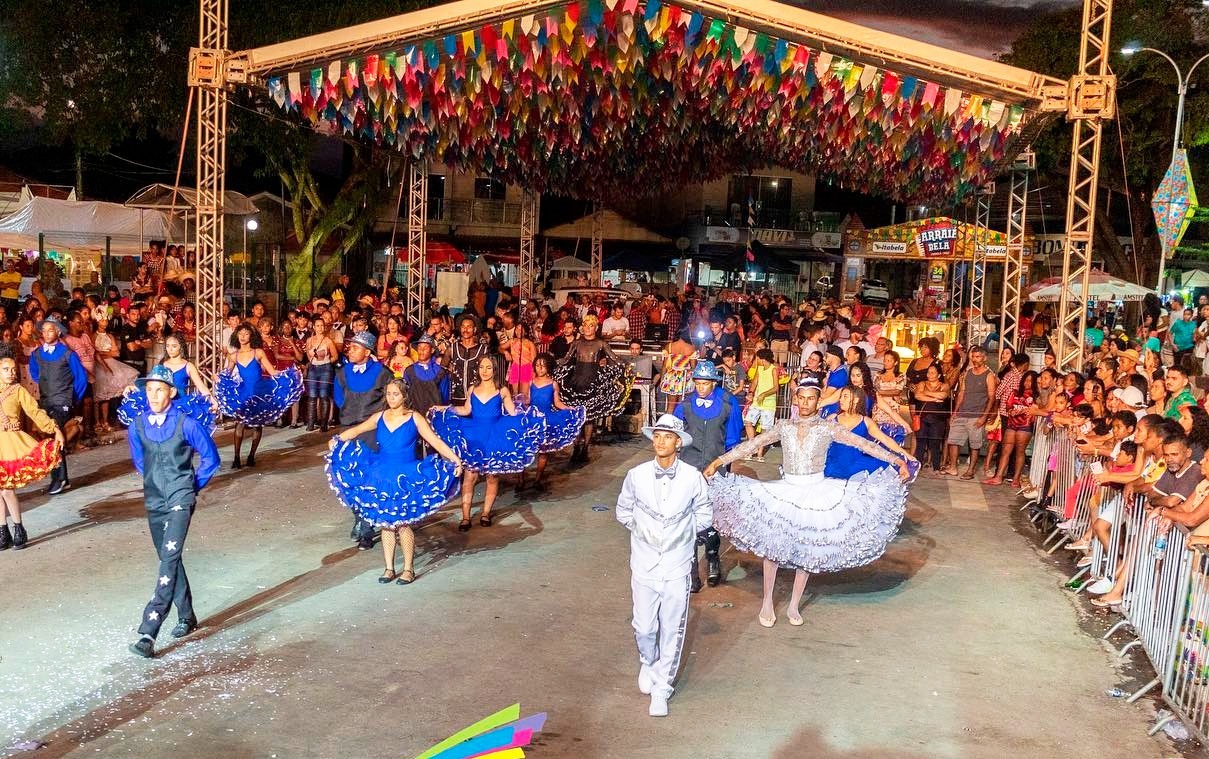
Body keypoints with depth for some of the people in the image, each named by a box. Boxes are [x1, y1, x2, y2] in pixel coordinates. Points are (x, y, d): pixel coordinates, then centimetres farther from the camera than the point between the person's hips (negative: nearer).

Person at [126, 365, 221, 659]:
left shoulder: (186, 423, -11)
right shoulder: (138, 425, 0)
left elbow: (210, 457, 2)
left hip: (180, 499, -5)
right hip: (154, 501, 5)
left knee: (169, 558, -17)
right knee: (169, 560, 15)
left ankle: (148, 633, -21)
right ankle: (186, 616, 32)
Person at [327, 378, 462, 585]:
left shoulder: (414, 418, -6)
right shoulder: (379, 417, 5)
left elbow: (436, 441, -10)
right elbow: (356, 430, 11)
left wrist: (455, 460, -20)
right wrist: (336, 441, -5)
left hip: (406, 478, -4)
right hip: (382, 477, 4)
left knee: (403, 524, -2)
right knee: (385, 523, 8)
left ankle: (408, 570, 11)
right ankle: (389, 568, 19)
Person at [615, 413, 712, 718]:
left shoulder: (692, 478, -10)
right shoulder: (636, 475, -8)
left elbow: (704, 516, 6)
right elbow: (623, 511, 9)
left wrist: (681, 531, 2)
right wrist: (641, 528, 2)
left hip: (677, 567, 0)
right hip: (644, 564, 1)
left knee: (672, 630, 7)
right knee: (644, 627, 9)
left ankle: (661, 688, 24)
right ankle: (647, 664, 42)